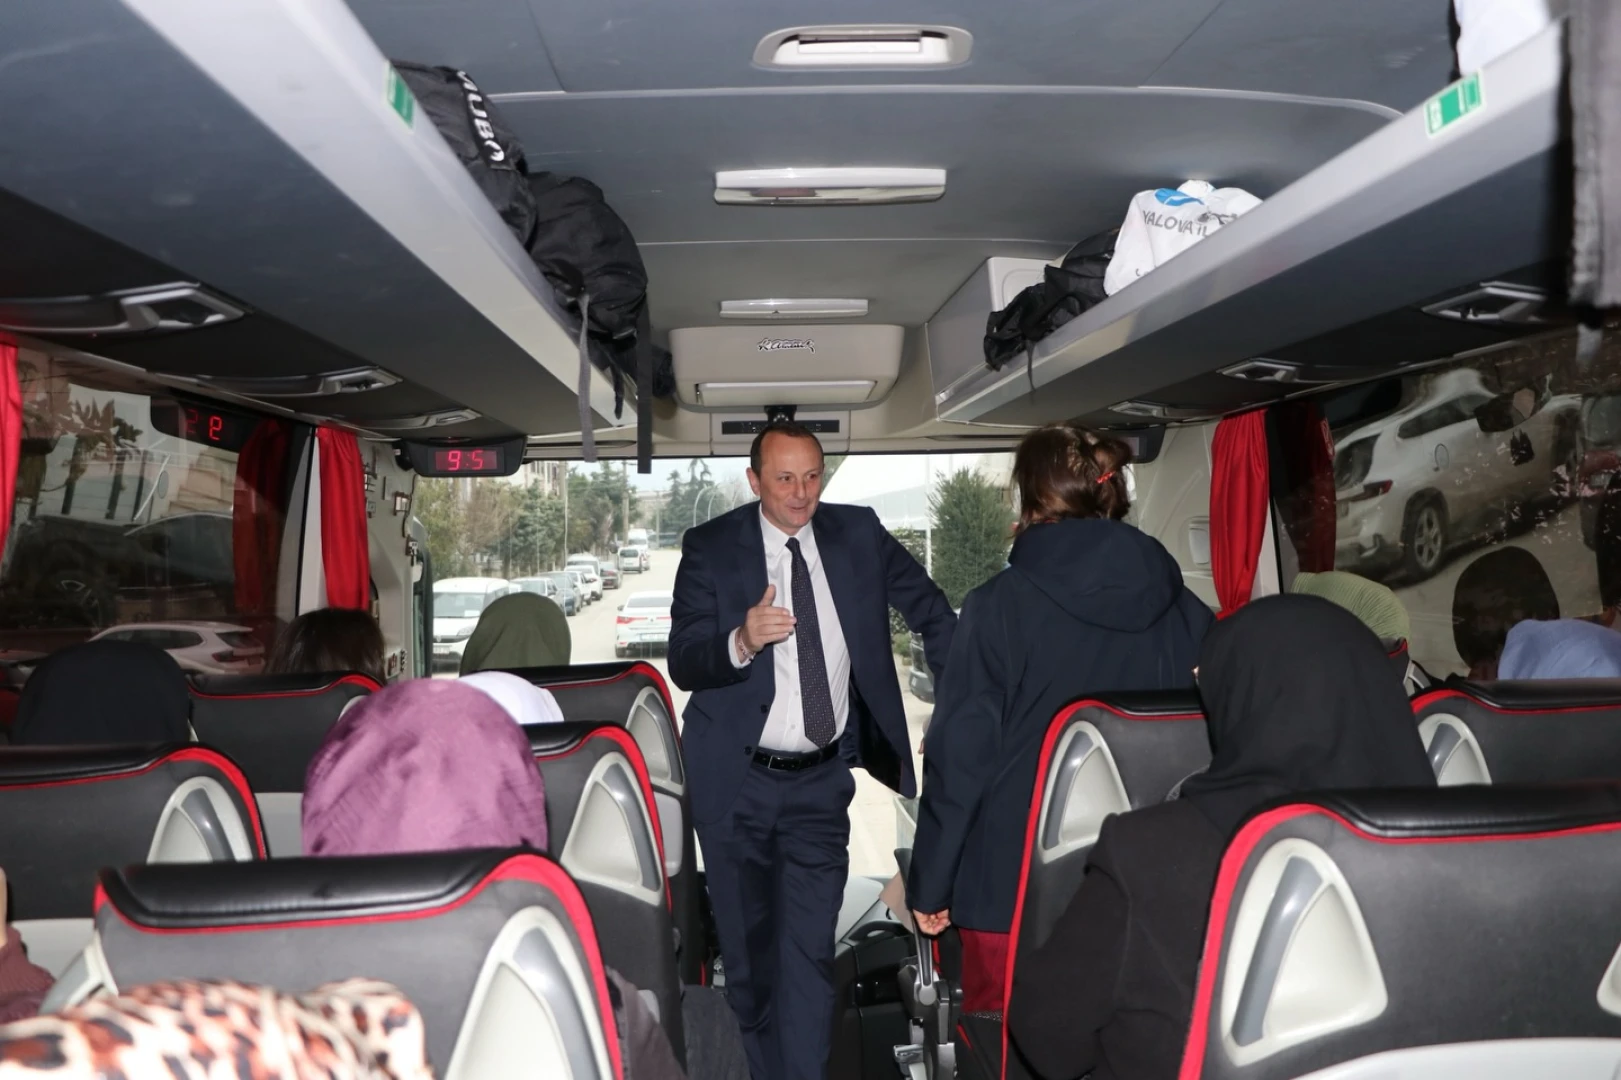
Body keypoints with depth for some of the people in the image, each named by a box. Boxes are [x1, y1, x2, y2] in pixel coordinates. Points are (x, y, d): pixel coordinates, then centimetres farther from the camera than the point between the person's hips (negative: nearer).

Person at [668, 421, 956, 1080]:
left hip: (822, 779, 1)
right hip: (737, 780, 0)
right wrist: (741, 641, -33)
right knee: (746, 942, 15)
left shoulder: (859, 534, -1)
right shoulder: (711, 548, -8)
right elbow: (683, 662, -13)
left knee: (809, 948, -2)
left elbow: (932, 613, 9)